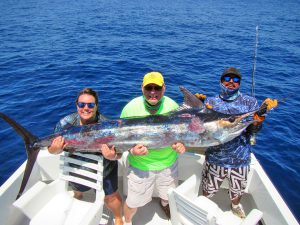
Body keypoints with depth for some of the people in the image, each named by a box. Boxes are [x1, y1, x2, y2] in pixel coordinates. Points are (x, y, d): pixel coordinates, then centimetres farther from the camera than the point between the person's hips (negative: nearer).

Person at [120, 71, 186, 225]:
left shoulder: (172, 106, -13)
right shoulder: (131, 108, -19)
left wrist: (181, 143, -20)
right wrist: (132, 150, -27)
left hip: (168, 162, 3)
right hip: (140, 165, -2)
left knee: (169, 195, 27)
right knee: (133, 202, 13)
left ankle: (164, 204, 66)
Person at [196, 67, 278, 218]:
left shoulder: (250, 102, -2)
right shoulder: (211, 102, -3)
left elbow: (254, 129, -11)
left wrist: (261, 113, -30)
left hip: (240, 158, 1)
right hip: (215, 157, -1)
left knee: (237, 190, 24)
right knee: (208, 189, 17)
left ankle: (236, 205, 58)